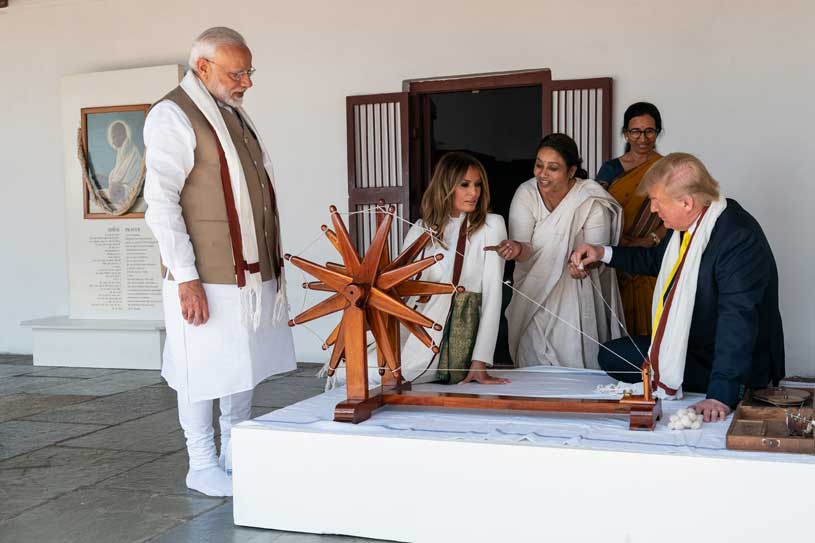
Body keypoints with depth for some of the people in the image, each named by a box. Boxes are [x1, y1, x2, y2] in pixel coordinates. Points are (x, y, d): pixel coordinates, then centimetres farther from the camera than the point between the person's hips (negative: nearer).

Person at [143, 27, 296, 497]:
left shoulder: (234, 114, 15)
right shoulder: (174, 117, -10)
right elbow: (161, 203, -15)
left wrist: (271, 265, 17)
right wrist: (186, 278, -20)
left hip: (251, 272, 8)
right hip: (207, 279, -8)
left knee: (246, 367, 14)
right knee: (205, 373, 1)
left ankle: (236, 455, 29)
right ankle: (202, 466, 17)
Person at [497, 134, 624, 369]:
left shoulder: (592, 201, -13)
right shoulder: (526, 194, -7)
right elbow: (525, 251, -14)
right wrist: (517, 249, -37)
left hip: (575, 296, -2)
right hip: (533, 294, 2)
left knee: (572, 362, -2)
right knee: (534, 366, 5)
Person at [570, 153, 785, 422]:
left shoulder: (740, 239, -30)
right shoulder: (686, 222, -1)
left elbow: (737, 319, -36)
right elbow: (657, 259, 21)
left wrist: (720, 395, -41)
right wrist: (603, 254, 12)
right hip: (685, 346, 9)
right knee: (610, 355, 6)